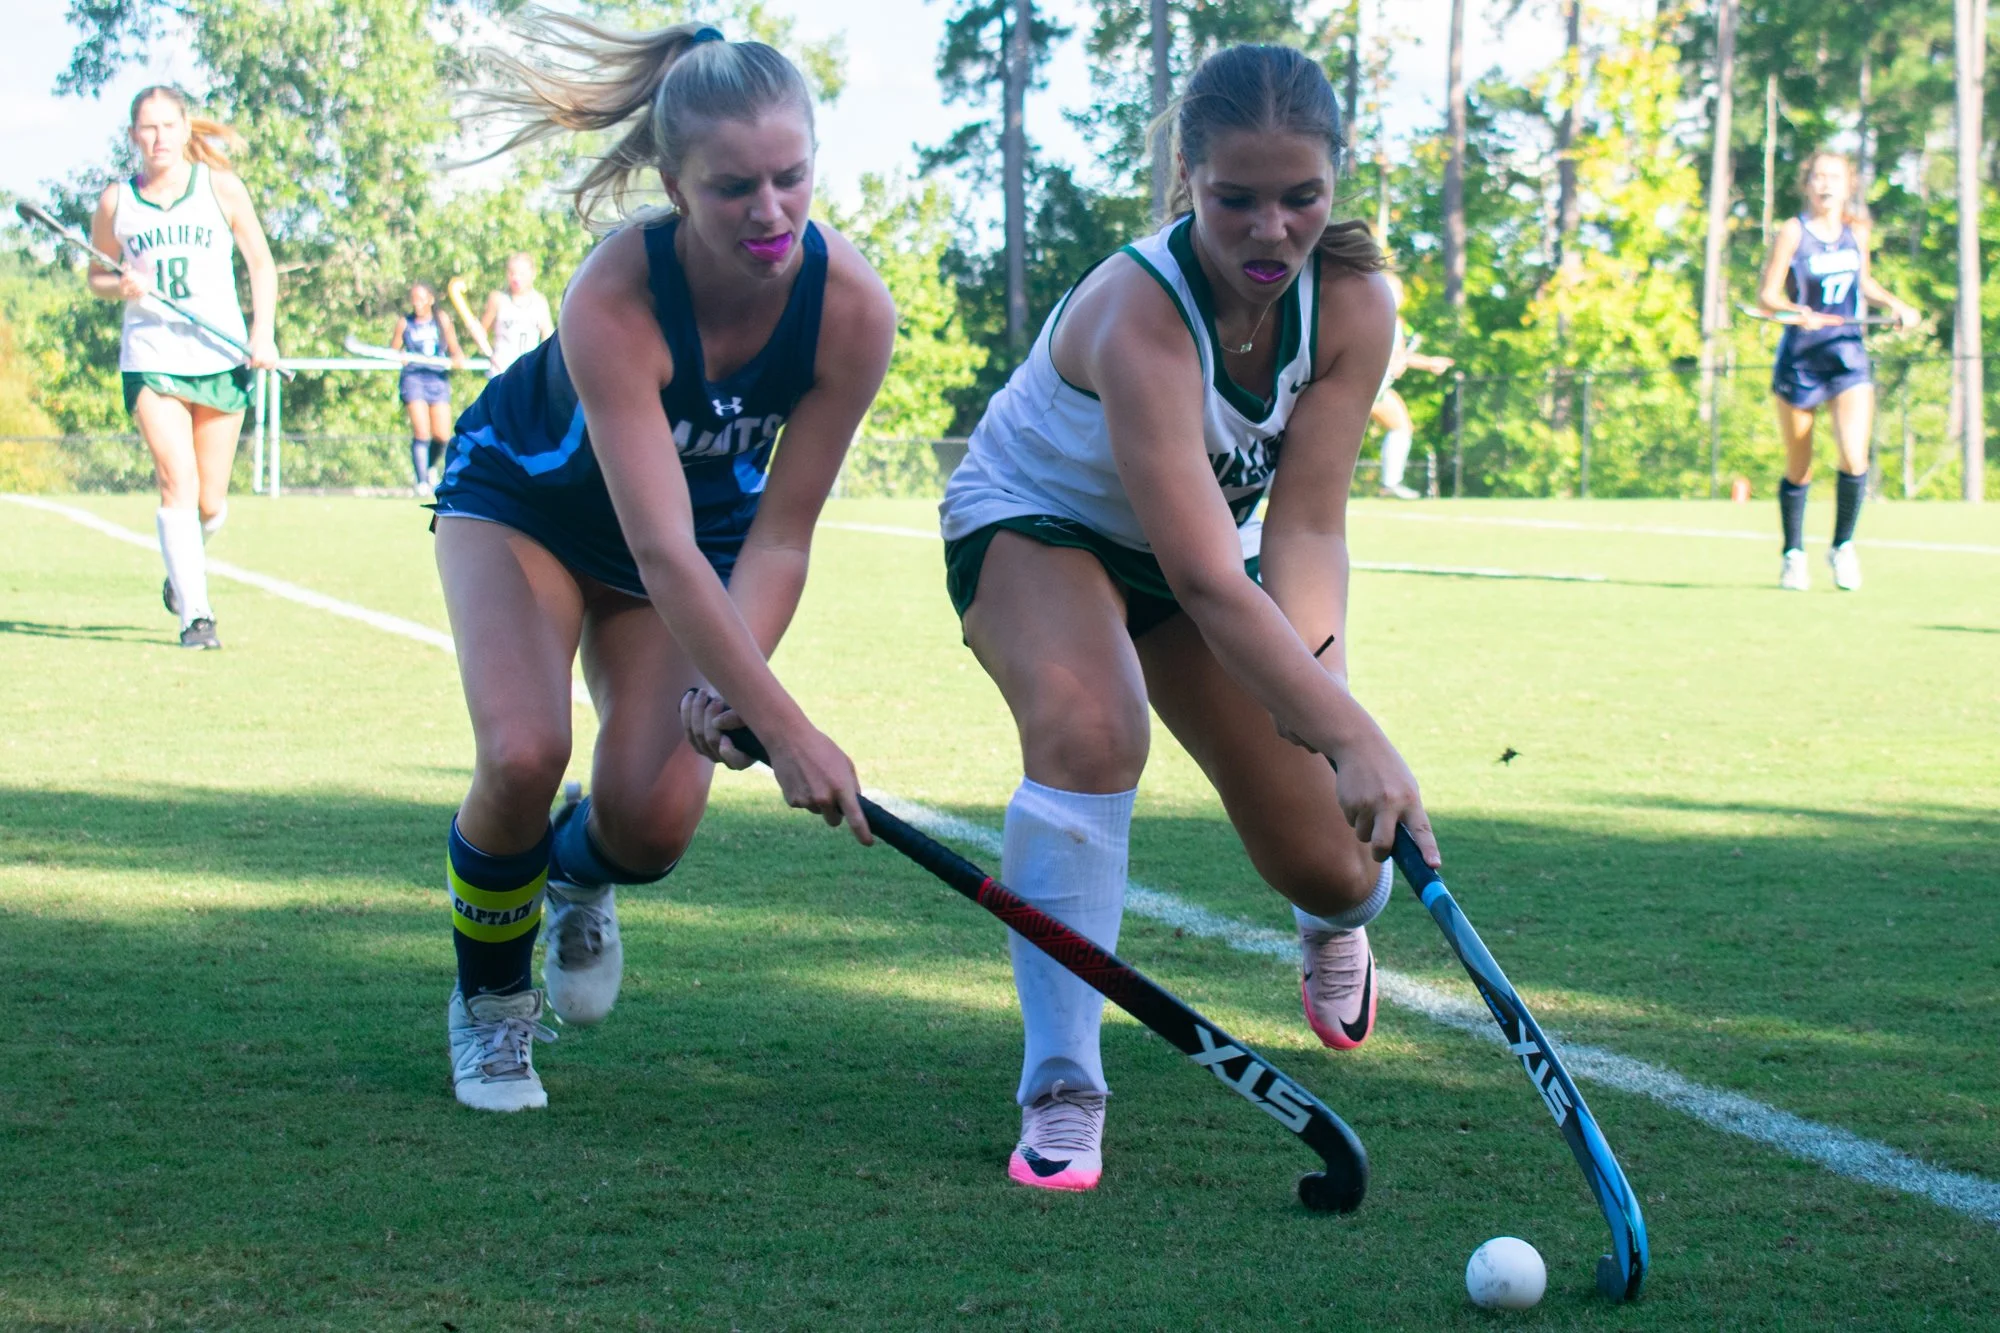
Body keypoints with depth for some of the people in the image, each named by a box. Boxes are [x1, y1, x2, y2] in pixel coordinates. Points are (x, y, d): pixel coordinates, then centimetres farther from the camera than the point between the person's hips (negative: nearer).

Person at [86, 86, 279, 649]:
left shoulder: (221, 187, 3)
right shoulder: (116, 201, 4)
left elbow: (261, 264, 9)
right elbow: (95, 274, 15)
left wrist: (262, 333, -4)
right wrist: (121, 286, -9)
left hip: (222, 359, 1)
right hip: (150, 360, -1)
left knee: (210, 502, 5)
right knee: (179, 484, -17)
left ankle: (183, 567, 38)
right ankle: (195, 614, -15)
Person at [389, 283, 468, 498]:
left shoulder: (442, 319, 8)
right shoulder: (405, 322, 6)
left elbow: (454, 347, 12)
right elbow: (393, 351, 10)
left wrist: (458, 359, -10)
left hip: (438, 379, 2)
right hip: (413, 377, -2)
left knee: (442, 436, -3)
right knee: (421, 433, -15)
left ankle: (430, 466, 27)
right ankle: (422, 482, -8)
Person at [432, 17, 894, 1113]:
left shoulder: (850, 307, -30)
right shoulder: (615, 297, -40)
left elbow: (779, 535, -21)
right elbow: (663, 553, -44)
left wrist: (727, 686, -37)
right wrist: (785, 729, -49)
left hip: (706, 509, 3)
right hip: (523, 498, -3)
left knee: (656, 815, -14)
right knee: (523, 755, -25)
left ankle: (579, 870, 26)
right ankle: (489, 1001, 5)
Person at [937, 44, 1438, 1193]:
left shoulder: (1354, 303, -23)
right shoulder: (1140, 313, -40)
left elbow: (1307, 523, -24)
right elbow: (1207, 582, -47)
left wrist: (1317, 668, -43)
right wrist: (1352, 736, -56)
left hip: (1206, 537, 5)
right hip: (1033, 523, -5)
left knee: (1333, 868, 1)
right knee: (1091, 729, -38)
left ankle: (1337, 924, 43)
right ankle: (1061, 1092, -29)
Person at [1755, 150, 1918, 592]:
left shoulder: (1857, 231, 5)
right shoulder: (1793, 232, -7)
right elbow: (1767, 294, -9)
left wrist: (1896, 305, 5)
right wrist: (1796, 311, -28)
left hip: (1848, 355, 2)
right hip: (1800, 356, -2)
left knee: (1854, 459, -15)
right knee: (1798, 470, 6)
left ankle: (1843, 546, 5)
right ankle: (1794, 555, 25)